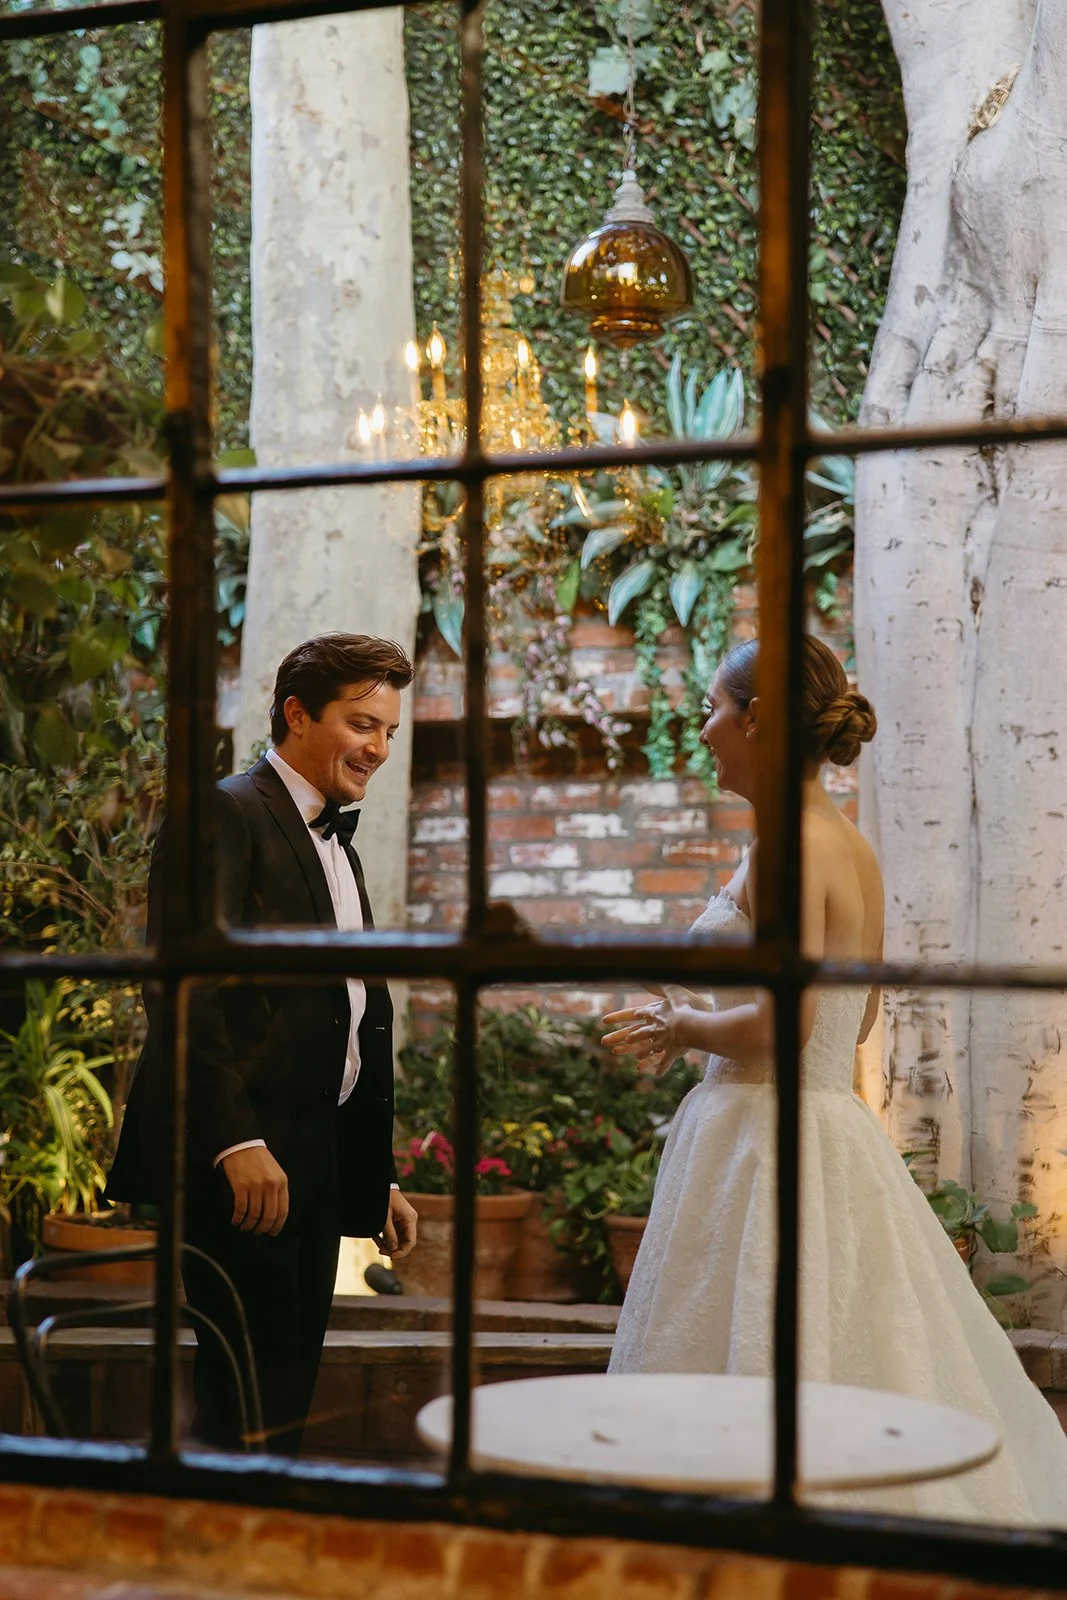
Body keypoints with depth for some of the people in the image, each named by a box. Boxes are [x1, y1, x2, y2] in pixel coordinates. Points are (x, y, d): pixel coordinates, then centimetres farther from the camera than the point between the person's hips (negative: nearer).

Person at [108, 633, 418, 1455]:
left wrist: (380, 1179, 20)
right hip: (242, 1160, -9)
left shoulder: (337, 842, 22)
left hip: (315, 1163, 9)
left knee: (289, 1391, 11)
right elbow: (182, 988, -18)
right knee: (251, 1399, -7)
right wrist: (236, 1141, -24)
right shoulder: (224, 815, -7)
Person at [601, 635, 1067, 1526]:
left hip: (767, 1142, -9)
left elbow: (782, 1024, -24)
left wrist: (689, 1027, -5)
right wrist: (694, 1026, 18)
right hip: (835, 1128, 9)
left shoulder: (789, 844, -15)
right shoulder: (853, 847, 12)